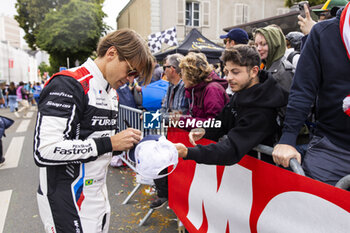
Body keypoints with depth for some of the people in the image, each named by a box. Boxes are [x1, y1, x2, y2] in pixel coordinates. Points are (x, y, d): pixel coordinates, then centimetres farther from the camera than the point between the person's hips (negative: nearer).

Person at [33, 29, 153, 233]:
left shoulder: (112, 92, 11)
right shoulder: (68, 85, -18)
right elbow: (44, 151, -26)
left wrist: (128, 141, 0)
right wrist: (109, 143, -24)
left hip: (99, 193, 8)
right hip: (68, 201, -8)